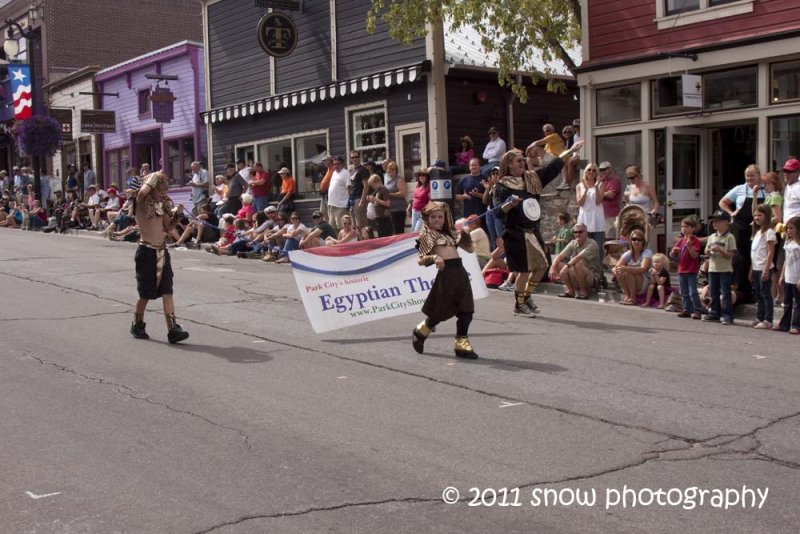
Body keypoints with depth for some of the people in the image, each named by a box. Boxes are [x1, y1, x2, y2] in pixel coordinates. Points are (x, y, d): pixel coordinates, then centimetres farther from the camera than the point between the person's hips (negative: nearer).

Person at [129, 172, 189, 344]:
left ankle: (173, 330, -8)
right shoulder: (141, 204, -8)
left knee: (167, 292, -3)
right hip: (147, 252, -5)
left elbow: (168, 227, 11)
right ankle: (137, 326, 27)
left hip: (162, 251, 6)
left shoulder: (162, 205, 11)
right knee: (146, 294, 7)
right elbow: (142, 192, -31)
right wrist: (155, 176, -17)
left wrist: (177, 215, -5)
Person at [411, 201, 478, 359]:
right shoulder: (426, 235, 6)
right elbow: (421, 260, -2)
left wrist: (466, 234, 5)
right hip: (445, 273, -5)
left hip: (460, 272, 5)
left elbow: (469, 249, 22)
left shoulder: (451, 233, 21)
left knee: (465, 311, 2)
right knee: (441, 311, 3)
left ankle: (462, 344, 11)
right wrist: (434, 258, -21)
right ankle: (420, 333, 28)